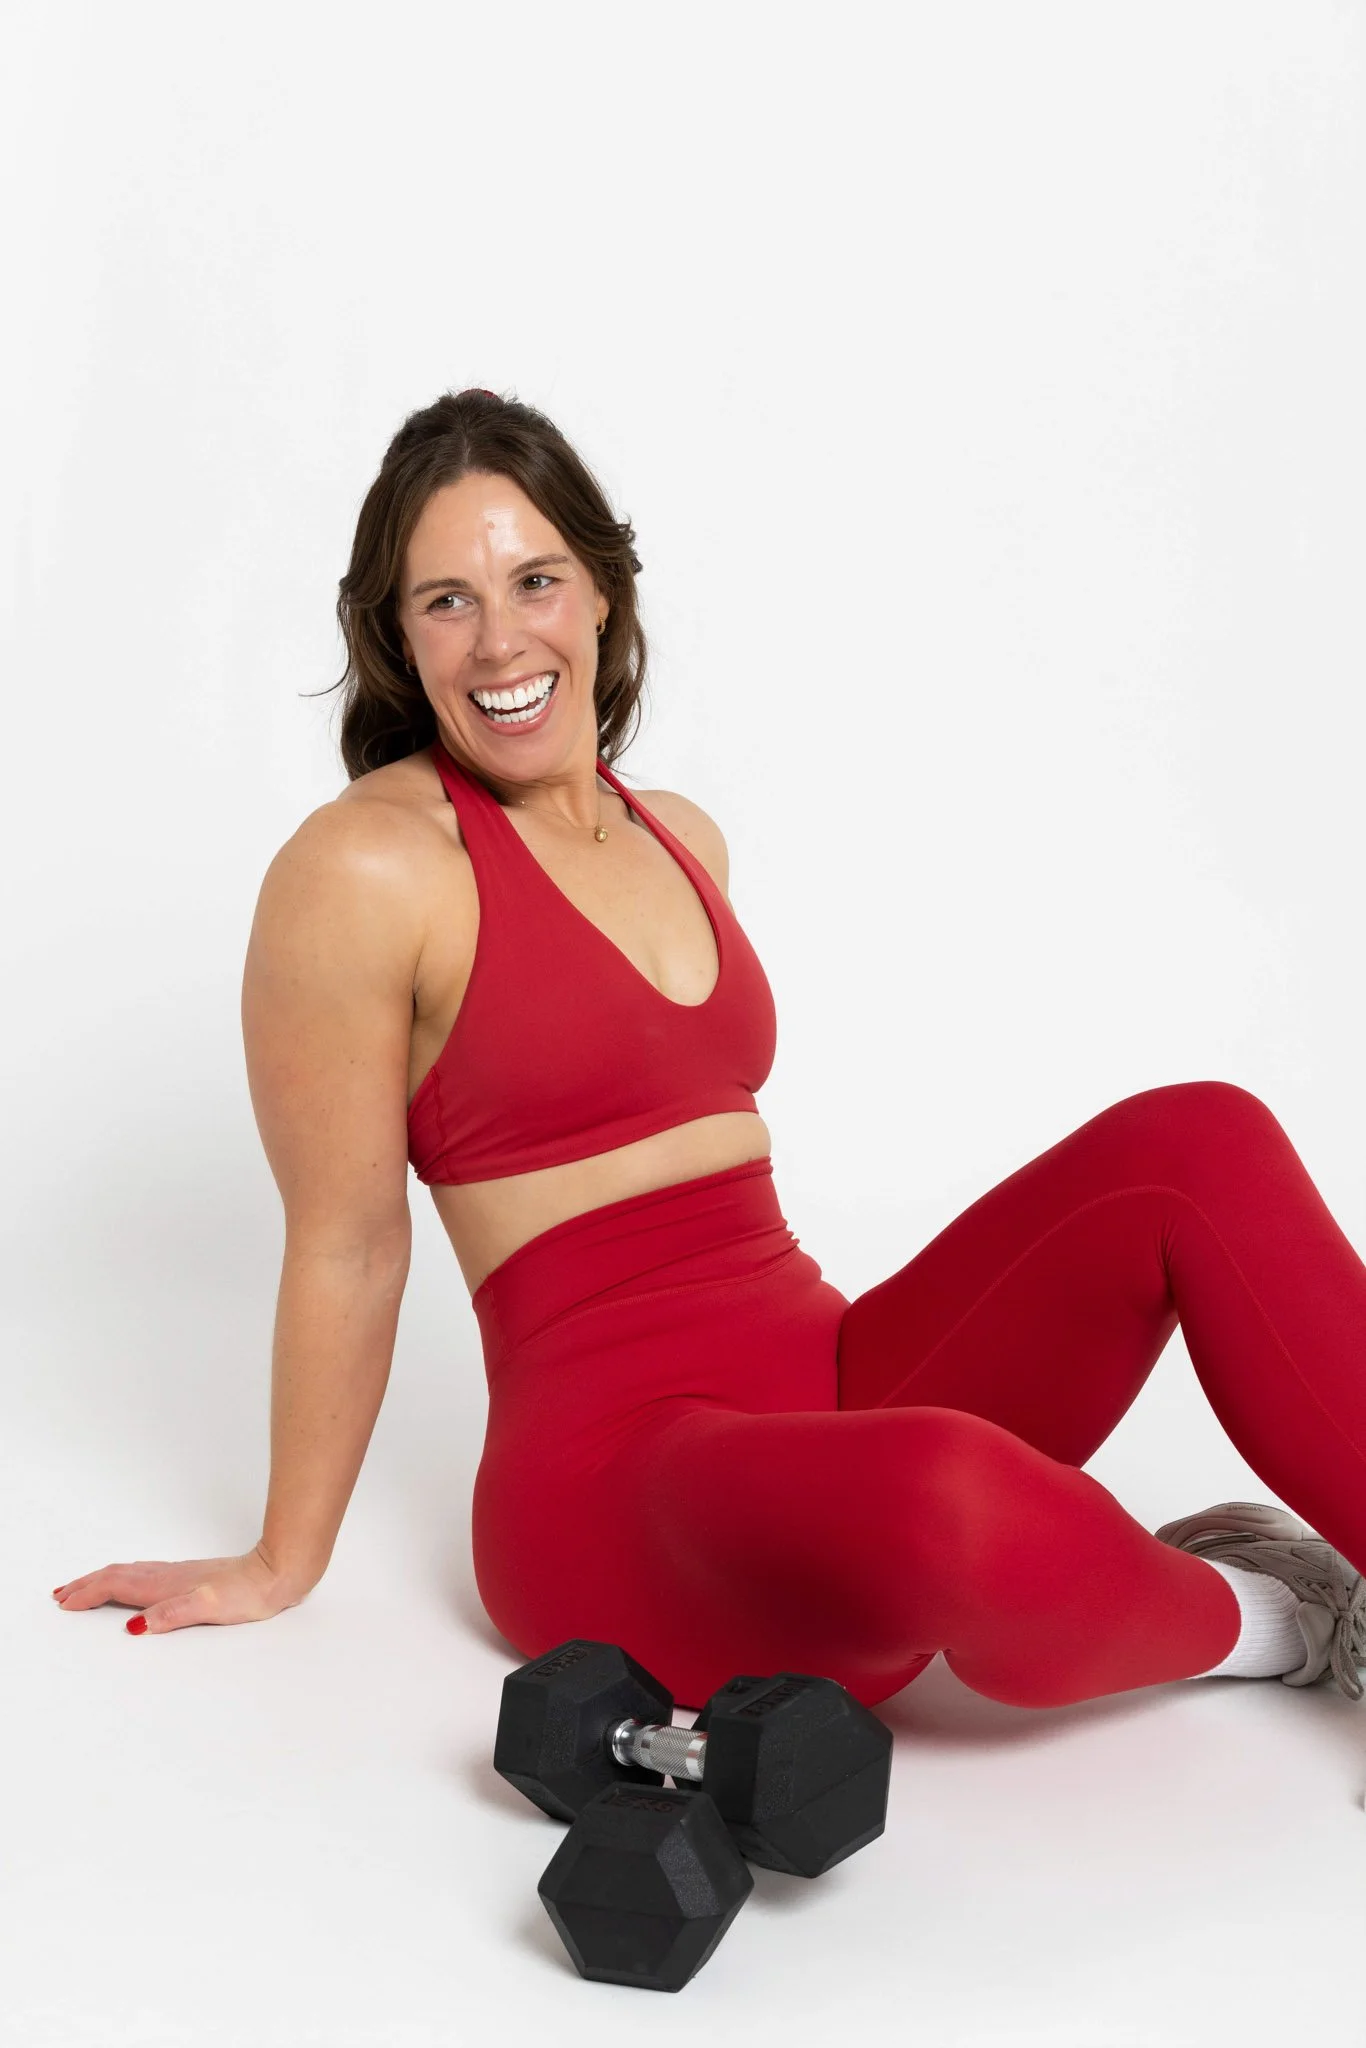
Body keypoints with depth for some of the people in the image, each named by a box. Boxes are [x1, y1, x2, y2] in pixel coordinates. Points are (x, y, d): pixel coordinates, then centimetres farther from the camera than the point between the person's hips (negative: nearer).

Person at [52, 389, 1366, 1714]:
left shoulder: (683, 840, 15)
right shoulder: (362, 870, -8)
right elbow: (346, 1243, -5)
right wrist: (284, 1563, 3)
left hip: (834, 1383, 7)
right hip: (616, 1481, -7)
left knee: (1200, 1143, -14)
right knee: (949, 1503, -40)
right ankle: (1241, 1614, -8)